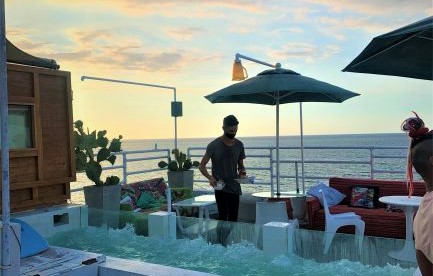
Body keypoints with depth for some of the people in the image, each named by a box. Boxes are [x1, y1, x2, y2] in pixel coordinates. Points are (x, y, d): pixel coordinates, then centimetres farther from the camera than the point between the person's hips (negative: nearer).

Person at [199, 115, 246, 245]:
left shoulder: (239, 145, 7)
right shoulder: (214, 145, -6)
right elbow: (202, 166, -3)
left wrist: (242, 172, -4)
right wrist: (210, 177, -20)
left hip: (235, 186, 5)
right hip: (221, 186, -5)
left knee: (233, 219, 7)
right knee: (223, 216, -13)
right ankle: (221, 244, -8)